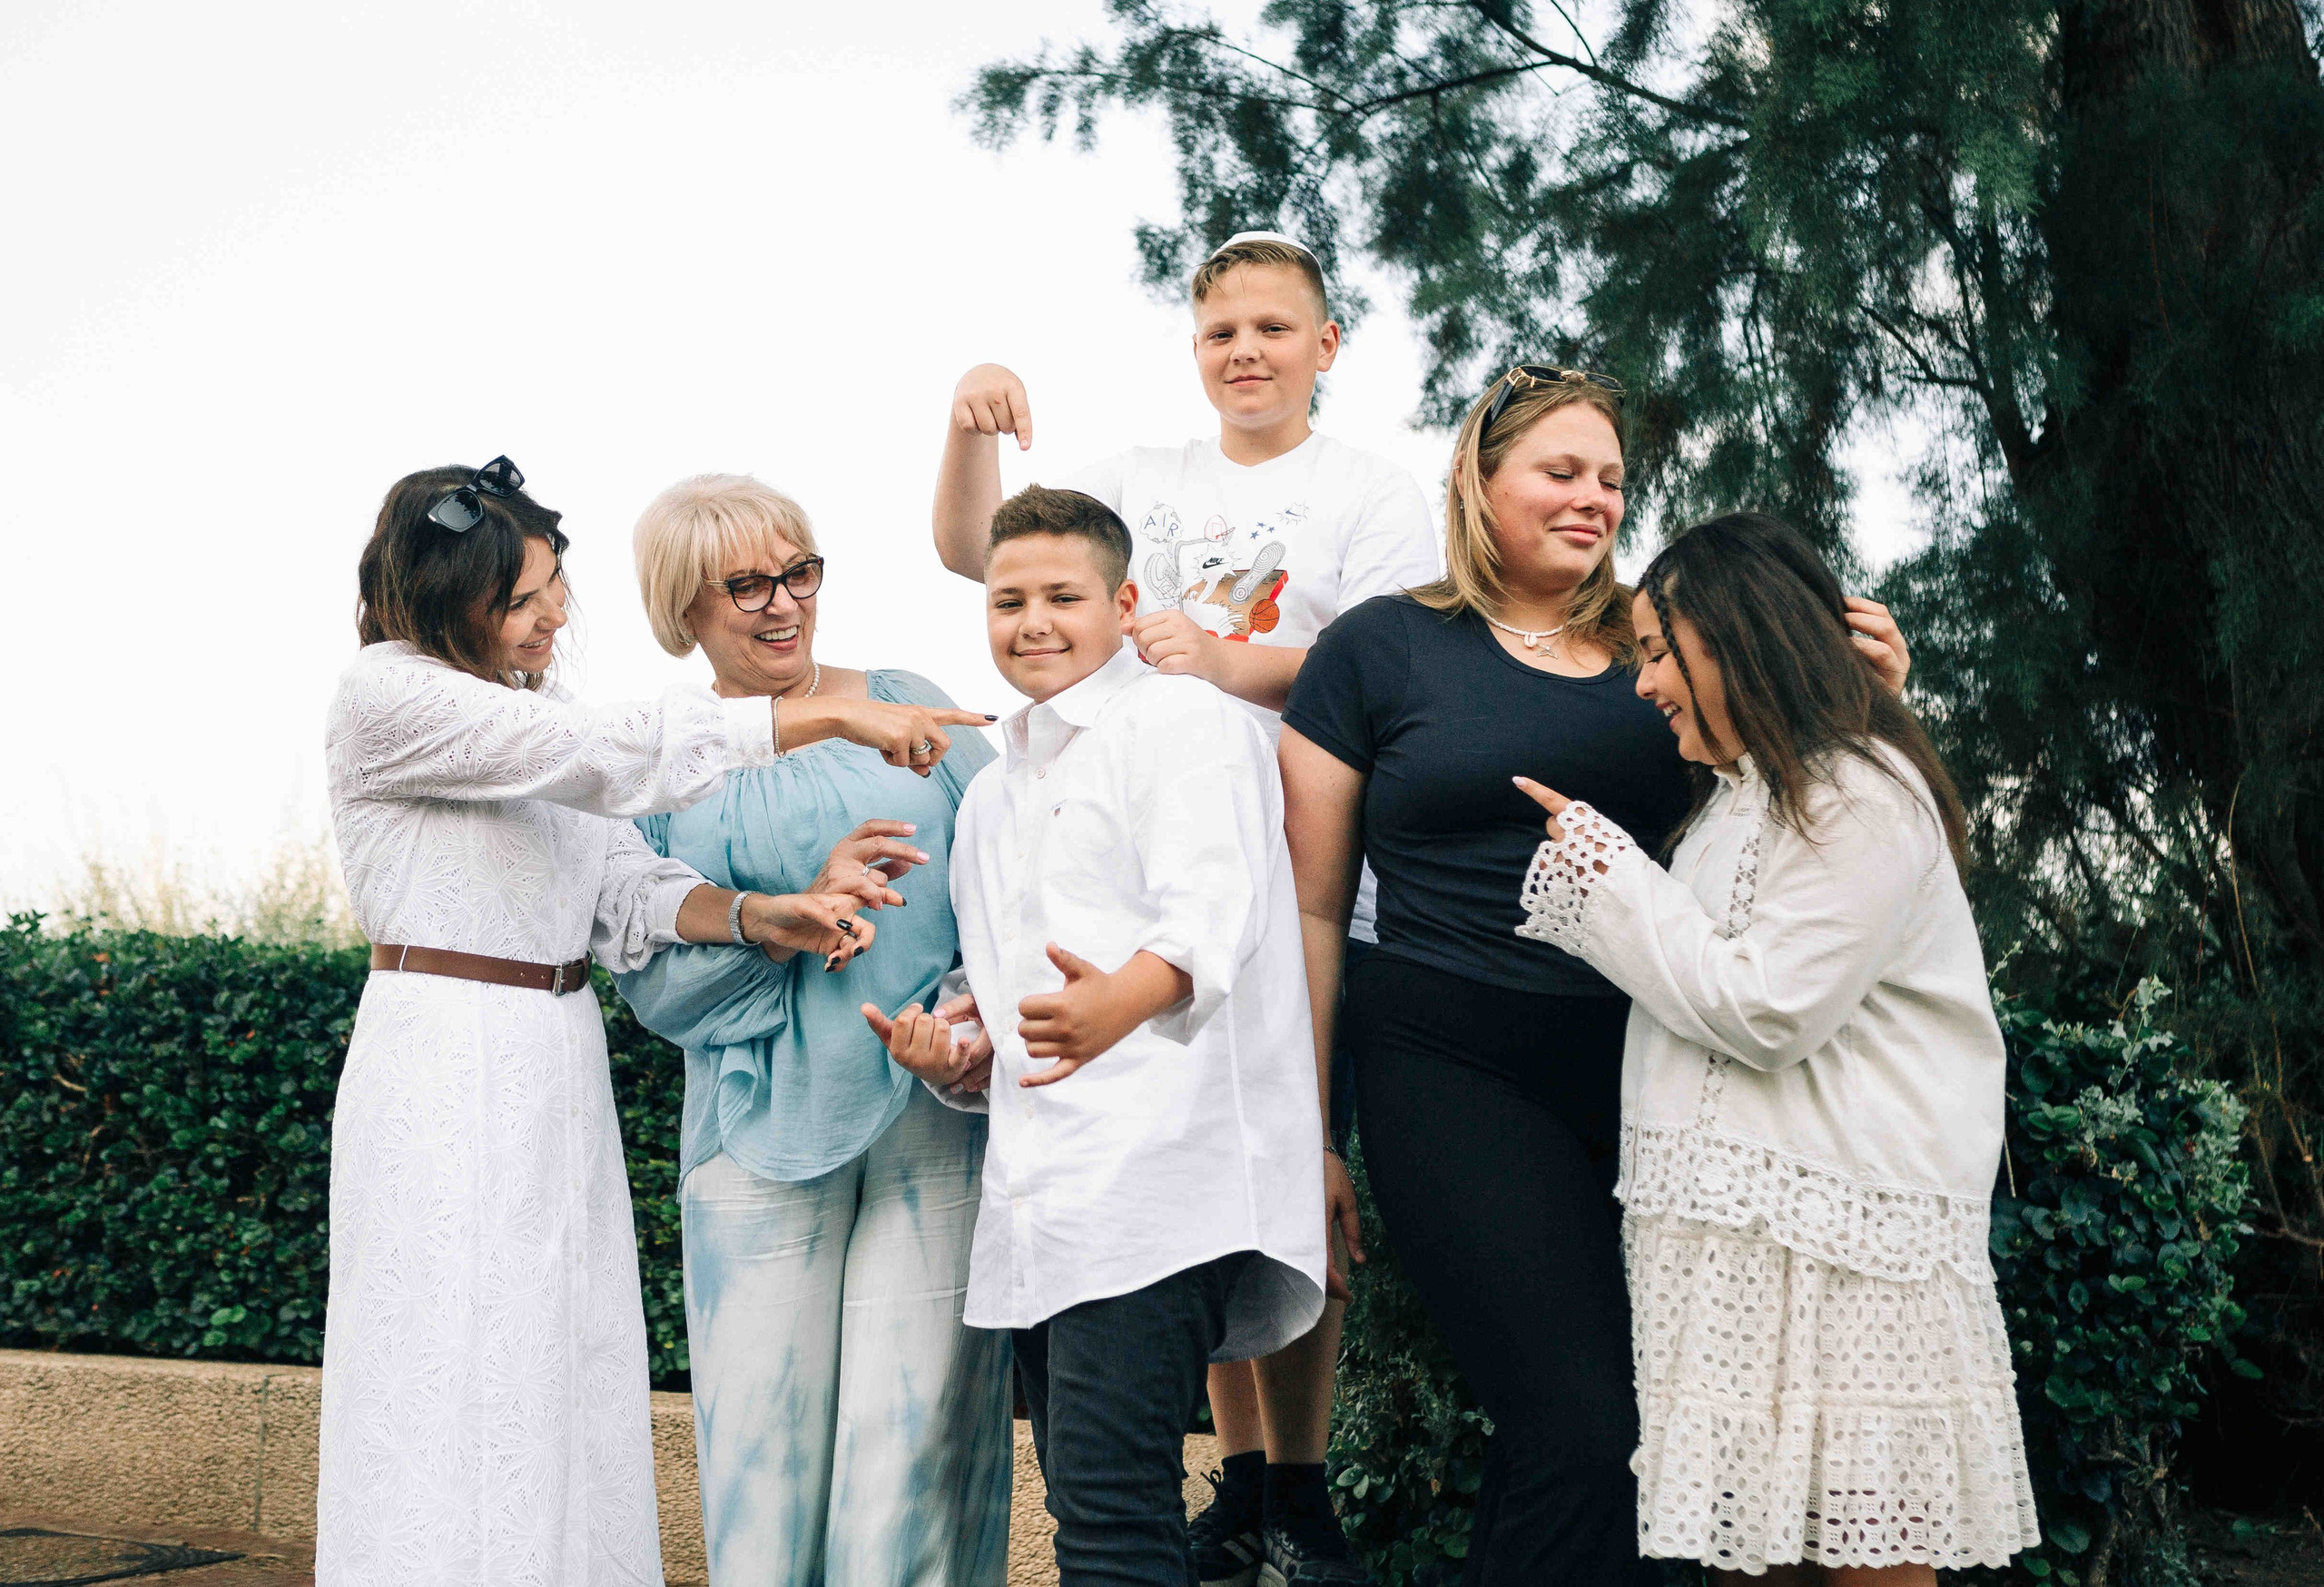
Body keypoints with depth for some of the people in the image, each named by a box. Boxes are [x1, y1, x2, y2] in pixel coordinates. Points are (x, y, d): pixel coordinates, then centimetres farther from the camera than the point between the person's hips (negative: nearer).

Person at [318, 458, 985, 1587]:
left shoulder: (534, 712, 13)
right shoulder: (386, 694, -12)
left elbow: (625, 893, 4)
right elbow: (614, 755, -22)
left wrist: (760, 916, -15)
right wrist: (836, 718, -20)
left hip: (561, 1063, 8)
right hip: (444, 1073, -8)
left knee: (569, 1388, 9)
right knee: (451, 1401, -4)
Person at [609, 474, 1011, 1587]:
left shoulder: (908, 707, 9)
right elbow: (656, 986, 0)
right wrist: (804, 909, -13)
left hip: (935, 1114, 0)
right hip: (762, 1131, 0)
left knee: (916, 1428, -5)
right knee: (765, 1440, 0)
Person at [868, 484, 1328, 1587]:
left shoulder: (1183, 720, 1)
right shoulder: (994, 796, 26)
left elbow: (1211, 914, -17)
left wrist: (1122, 999, -38)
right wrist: (960, 1062, 9)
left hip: (1157, 1175, -8)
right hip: (1039, 1194, 8)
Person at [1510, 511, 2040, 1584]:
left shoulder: (1859, 798, -9)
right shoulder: (1740, 802, 22)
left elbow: (1763, 1013, -16)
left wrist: (1603, 869, -9)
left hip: (1834, 1241, -9)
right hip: (1739, 1230, 9)